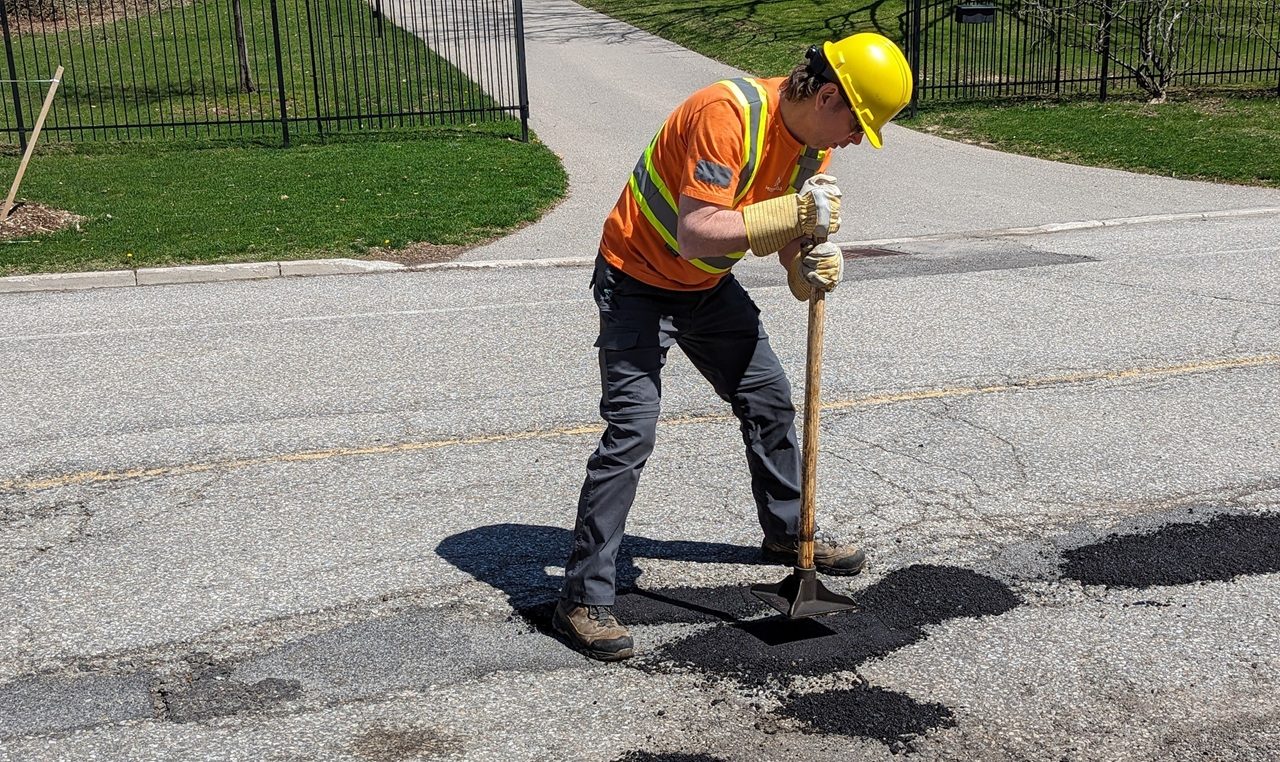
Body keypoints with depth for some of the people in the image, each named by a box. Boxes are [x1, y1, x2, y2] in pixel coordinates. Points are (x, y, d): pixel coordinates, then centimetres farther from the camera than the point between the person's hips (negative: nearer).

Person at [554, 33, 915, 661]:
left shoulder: (813, 141, -3)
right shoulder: (727, 113, -30)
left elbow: (794, 234, 1)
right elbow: (696, 236, -36)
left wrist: (813, 263, -21)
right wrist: (791, 214, -37)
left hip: (709, 287, 9)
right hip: (638, 283, -8)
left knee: (771, 402, 14)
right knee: (630, 434, -16)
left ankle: (787, 533, 37)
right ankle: (583, 600, -9)